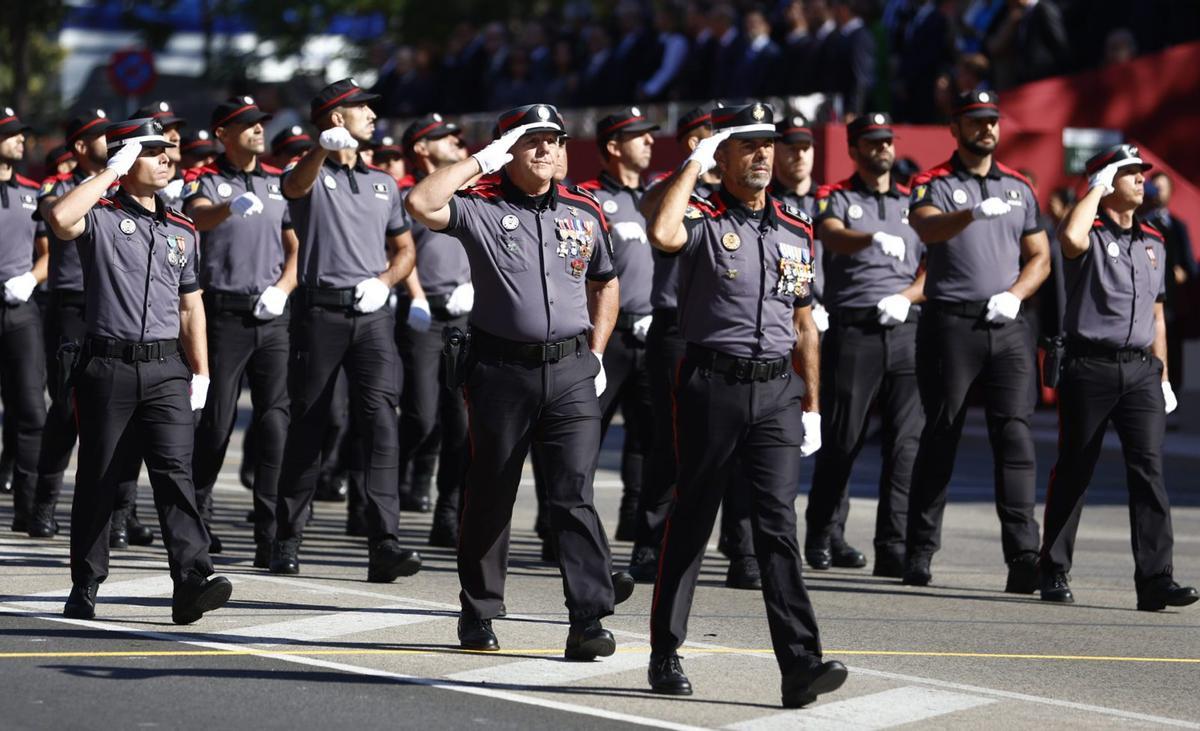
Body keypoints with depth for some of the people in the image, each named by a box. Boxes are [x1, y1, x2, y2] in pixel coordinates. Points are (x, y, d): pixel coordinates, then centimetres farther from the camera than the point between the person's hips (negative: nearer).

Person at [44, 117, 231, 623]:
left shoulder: (182, 231, 15)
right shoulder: (101, 219, 0)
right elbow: (59, 217, -24)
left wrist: (200, 370, 12)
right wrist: (112, 172, -14)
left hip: (167, 369, 3)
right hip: (109, 365, -3)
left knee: (175, 469, -11)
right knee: (97, 479, 5)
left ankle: (191, 581, -21)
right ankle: (85, 587, 15)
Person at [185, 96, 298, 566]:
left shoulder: (279, 183, 13)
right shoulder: (207, 181, 1)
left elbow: (296, 246, 16)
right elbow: (198, 217, -22)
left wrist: (282, 289, -2)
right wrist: (232, 206, -43)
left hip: (272, 316, 3)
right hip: (225, 312, -3)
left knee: (274, 419, -5)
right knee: (217, 420, 0)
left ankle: (271, 532, -5)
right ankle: (198, 515, 17)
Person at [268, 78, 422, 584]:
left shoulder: (383, 183, 18)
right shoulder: (310, 175, 3)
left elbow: (404, 248, 24)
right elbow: (296, 186, -22)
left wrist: (385, 282, 2)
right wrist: (324, 148, -44)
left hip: (372, 314, 3)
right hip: (320, 311, -3)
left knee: (380, 418, -12)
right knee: (306, 426, 3)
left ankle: (384, 543, -19)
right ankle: (287, 541, 15)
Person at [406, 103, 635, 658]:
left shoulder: (585, 212, 10)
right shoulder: (481, 206, -1)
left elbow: (605, 284, 24)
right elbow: (420, 203, -20)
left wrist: (596, 353, 14)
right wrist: (481, 160, -12)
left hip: (571, 370, 2)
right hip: (502, 368, -2)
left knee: (575, 494, -6)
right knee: (490, 495, 9)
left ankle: (589, 620, -9)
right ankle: (479, 613, 21)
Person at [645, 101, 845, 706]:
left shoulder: (797, 232, 13)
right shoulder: (704, 221, -2)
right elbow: (662, 235, -28)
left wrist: (811, 406, 15)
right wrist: (693, 164, -15)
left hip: (776, 390, 3)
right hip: (712, 385, -3)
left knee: (778, 523, -6)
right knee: (692, 520, 5)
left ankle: (799, 664, -14)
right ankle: (665, 655, 17)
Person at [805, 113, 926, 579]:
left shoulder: (913, 203, 19)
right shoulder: (836, 198, 8)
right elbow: (835, 238, -14)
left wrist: (907, 296, -5)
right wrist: (875, 238, -35)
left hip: (906, 330, 3)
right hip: (852, 331, -3)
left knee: (907, 443, -5)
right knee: (841, 440, -1)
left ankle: (894, 548, -5)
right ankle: (822, 535, 14)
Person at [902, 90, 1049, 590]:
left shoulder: (1019, 188, 16)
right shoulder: (935, 184, 1)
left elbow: (1039, 257, 18)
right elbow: (928, 228, -21)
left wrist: (1015, 294, -2)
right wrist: (973, 213, -40)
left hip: (1008, 325, 3)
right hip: (950, 322, -3)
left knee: (1015, 433, -8)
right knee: (940, 436, 2)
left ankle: (1023, 554, -15)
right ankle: (919, 552, 10)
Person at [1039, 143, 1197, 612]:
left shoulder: (1153, 243, 17)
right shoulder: (1091, 233, -1)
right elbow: (1071, 238, -28)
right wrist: (1098, 187, -13)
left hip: (1140, 369, 4)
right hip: (1089, 366, -4)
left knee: (1149, 467, -8)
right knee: (1074, 470, 4)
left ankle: (1155, 579, -13)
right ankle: (1054, 573, 15)